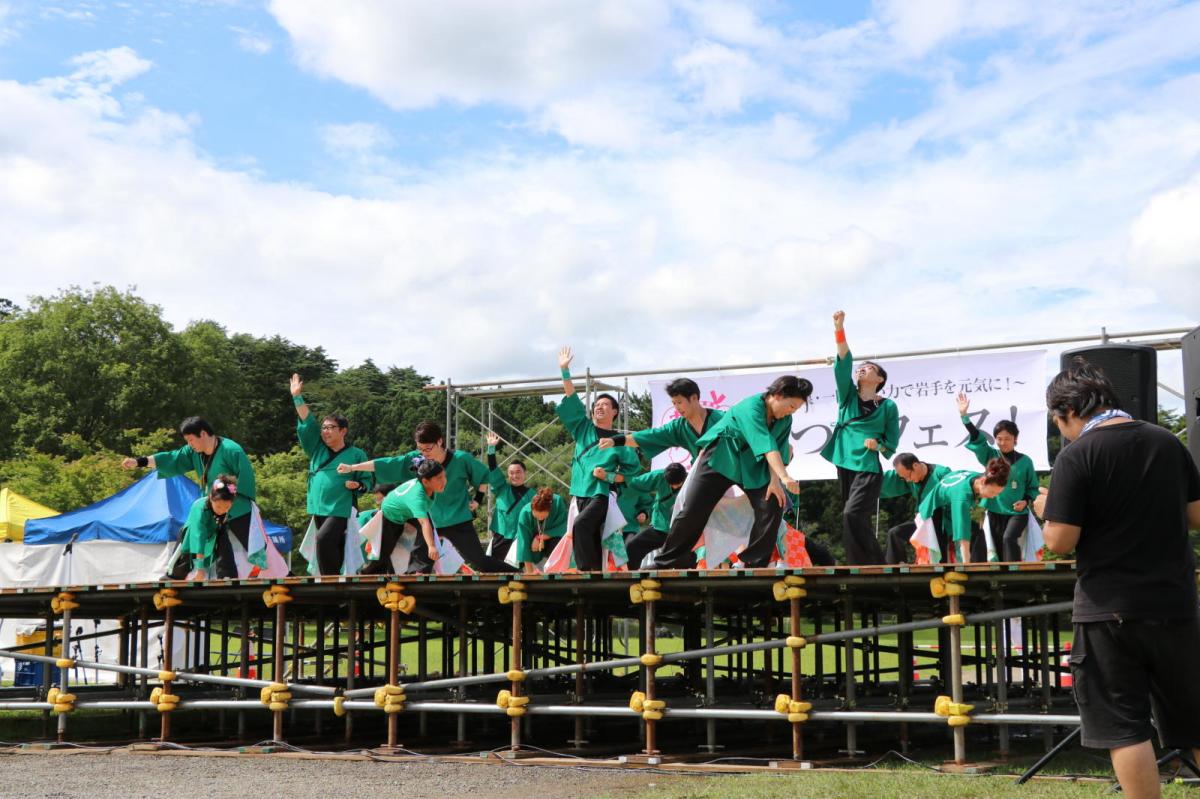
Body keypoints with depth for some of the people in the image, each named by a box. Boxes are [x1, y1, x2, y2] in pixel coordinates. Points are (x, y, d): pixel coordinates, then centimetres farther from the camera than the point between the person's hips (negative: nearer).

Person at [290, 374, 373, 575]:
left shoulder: (356, 454, 2)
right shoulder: (317, 450, 12)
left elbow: (368, 480, 4)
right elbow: (307, 423, 8)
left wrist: (357, 485, -17)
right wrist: (297, 397, 3)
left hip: (341, 510, -5)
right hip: (318, 509, 5)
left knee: (323, 539, -25)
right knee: (334, 548, 6)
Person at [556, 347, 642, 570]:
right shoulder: (583, 429, 13)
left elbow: (633, 469, 6)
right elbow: (572, 400, 5)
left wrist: (609, 476, -9)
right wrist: (565, 370, -4)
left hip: (601, 495, -4)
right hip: (580, 493, 4)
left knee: (580, 525, -27)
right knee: (592, 538, 4)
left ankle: (585, 570, -24)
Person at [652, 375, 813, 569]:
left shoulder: (785, 420, -3)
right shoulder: (751, 407, -27)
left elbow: (778, 451, -7)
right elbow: (767, 445, -37)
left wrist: (775, 480, -22)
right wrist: (784, 477, -46)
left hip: (753, 466, 6)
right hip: (720, 458, -6)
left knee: (773, 505, -14)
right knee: (692, 511, -7)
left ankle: (756, 562, -3)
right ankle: (665, 563, 7)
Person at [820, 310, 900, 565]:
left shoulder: (887, 406, 3)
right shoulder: (848, 396, 12)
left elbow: (892, 444, 5)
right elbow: (843, 364, -2)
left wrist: (877, 445, -17)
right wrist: (839, 329, -12)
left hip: (868, 468, -5)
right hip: (845, 465, 5)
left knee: (853, 515, -21)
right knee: (857, 522, 5)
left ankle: (870, 566, -16)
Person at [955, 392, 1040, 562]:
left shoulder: (1025, 461, 0)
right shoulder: (991, 457, 2)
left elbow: (1033, 487, 7)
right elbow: (977, 439, -11)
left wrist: (1025, 501, -13)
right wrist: (964, 416, -23)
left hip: (1017, 512, -3)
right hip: (995, 512, 3)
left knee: (1009, 538, -26)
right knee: (998, 548, -1)